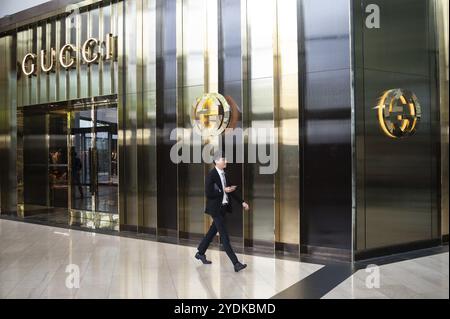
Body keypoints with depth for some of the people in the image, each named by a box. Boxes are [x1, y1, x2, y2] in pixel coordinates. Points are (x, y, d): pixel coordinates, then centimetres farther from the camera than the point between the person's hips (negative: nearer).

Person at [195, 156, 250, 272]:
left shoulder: (224, 174, 8)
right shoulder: (211, 175, -16)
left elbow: (230, 190, 14)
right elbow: (208, 194, -19)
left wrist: (242, 202, 8)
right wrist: (223, 191, -21)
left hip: (223, 207, 8)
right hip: (216, 208, -8)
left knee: (213, 231, 19)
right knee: (224, 236, -7)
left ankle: (200, 253, 36)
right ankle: (236, 263, -7)